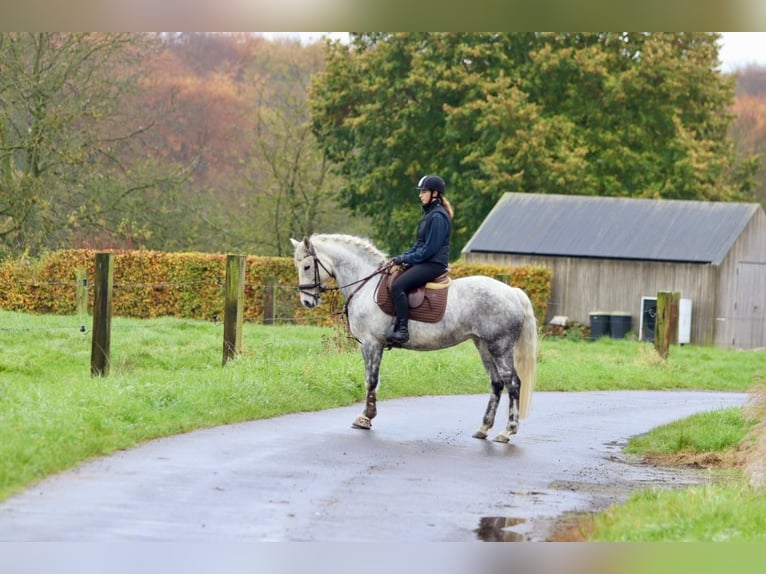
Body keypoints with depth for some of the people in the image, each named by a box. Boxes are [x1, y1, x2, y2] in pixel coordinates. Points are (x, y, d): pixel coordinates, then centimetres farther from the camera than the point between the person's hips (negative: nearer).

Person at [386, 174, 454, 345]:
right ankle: (397, 324, 5)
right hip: (424, 261, 11)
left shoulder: (437, 217, -15)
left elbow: (429, 249, -19)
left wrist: (406, 258, -13)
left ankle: (402, 330, -25)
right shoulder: (430, 214, 17)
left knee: (398, 286, -25)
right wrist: (404, 256, 7)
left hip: (434, 264, -11)